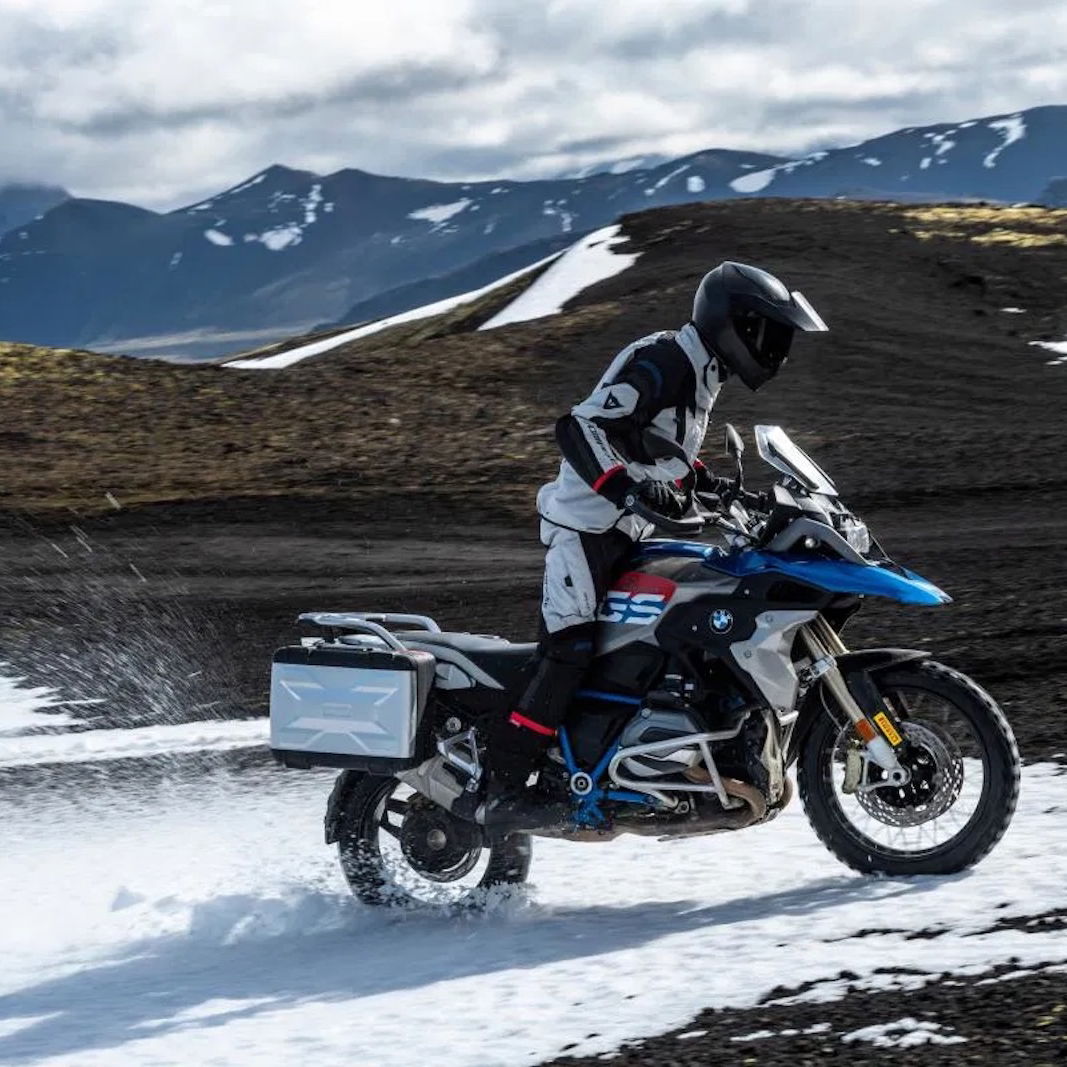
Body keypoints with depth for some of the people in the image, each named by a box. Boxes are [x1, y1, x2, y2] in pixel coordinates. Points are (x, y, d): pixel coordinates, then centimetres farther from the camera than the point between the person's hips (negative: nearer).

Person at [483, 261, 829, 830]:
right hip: (586, 529, -10)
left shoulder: (700, 375, 15)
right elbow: (579, 427, -27)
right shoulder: (663, 363, -17)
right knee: (571, 652, -19)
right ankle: (503, 788, -21)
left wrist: (718, 487, 19)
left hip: (625, 532, 10)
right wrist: (628, 489, -38)